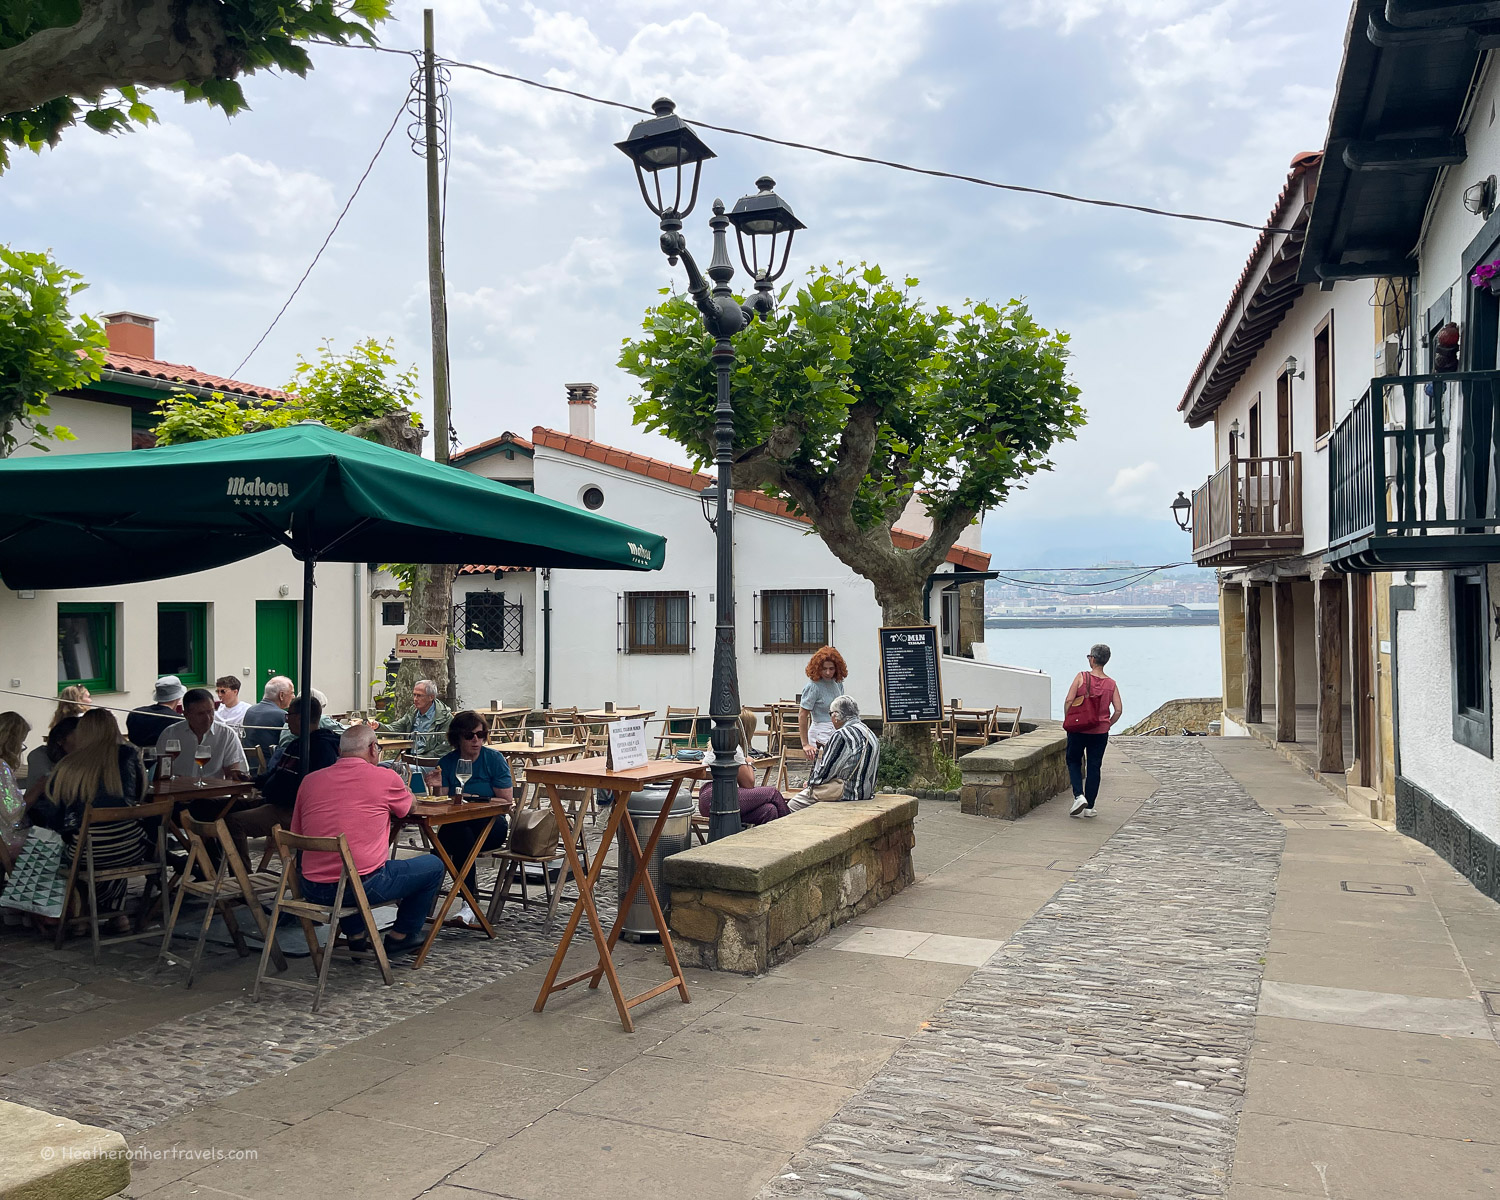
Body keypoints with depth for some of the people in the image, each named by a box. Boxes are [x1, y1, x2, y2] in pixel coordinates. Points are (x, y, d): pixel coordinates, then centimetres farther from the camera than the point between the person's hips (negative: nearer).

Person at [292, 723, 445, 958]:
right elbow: (409, 806, 16)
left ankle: (356, 934, 34)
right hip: (363, 885, -5)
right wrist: (402, 787, 38)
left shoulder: (309, 780, 6)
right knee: (433, 866, 16)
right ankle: (401, 936, 26)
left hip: (312, 890, 5)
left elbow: (296, 835, 14)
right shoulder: (385, 778, -5)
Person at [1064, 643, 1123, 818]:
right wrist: (1107, 725, 10)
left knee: (1073, 761, 16)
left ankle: (1079, 796, -4)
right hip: (1100, 732, 2)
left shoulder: (1081, 677, -10)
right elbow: (1118, 710, -5)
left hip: (1078, 730, -2)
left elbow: (1068, 702, -13)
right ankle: (1089, 807, 13)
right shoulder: (1112, 684, -1)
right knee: (1094, 767, 10)